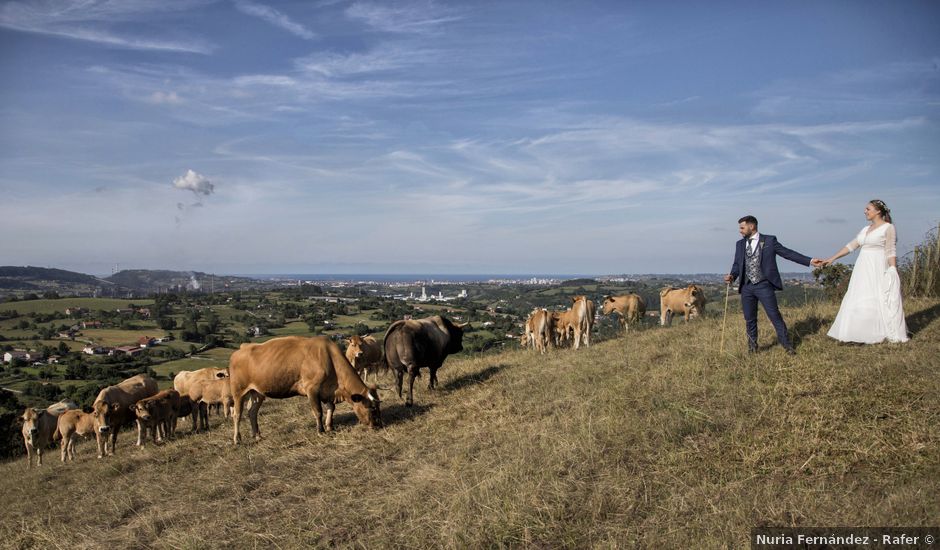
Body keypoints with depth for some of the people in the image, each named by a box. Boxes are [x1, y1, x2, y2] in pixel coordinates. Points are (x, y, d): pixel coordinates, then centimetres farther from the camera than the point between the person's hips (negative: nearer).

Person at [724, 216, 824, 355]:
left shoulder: (769, 241, 0)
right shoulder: (740, 244, 12)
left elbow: (788, 253, 2)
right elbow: (737, 264, 12)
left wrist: (810, 261, -3)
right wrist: (732, 276, -9)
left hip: (764, 286, -4)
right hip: (746, 287, 4)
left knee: (775, 316, -3)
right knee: (749, 319, 9)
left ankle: (787, 345, 6)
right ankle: (752, 346, 22)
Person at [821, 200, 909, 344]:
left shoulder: (888, 227, -5)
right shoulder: (865, 229, 14)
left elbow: (891, 252, -10)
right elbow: (850, 246, 14)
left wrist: (893, 274, -15)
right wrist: (831, 259, 10)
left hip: (878, 269, -7)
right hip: (863, 269, 7)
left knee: (879, 301, -3)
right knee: (859, 301, 5)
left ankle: (882, 333, 8)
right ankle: (862, 334, 11)